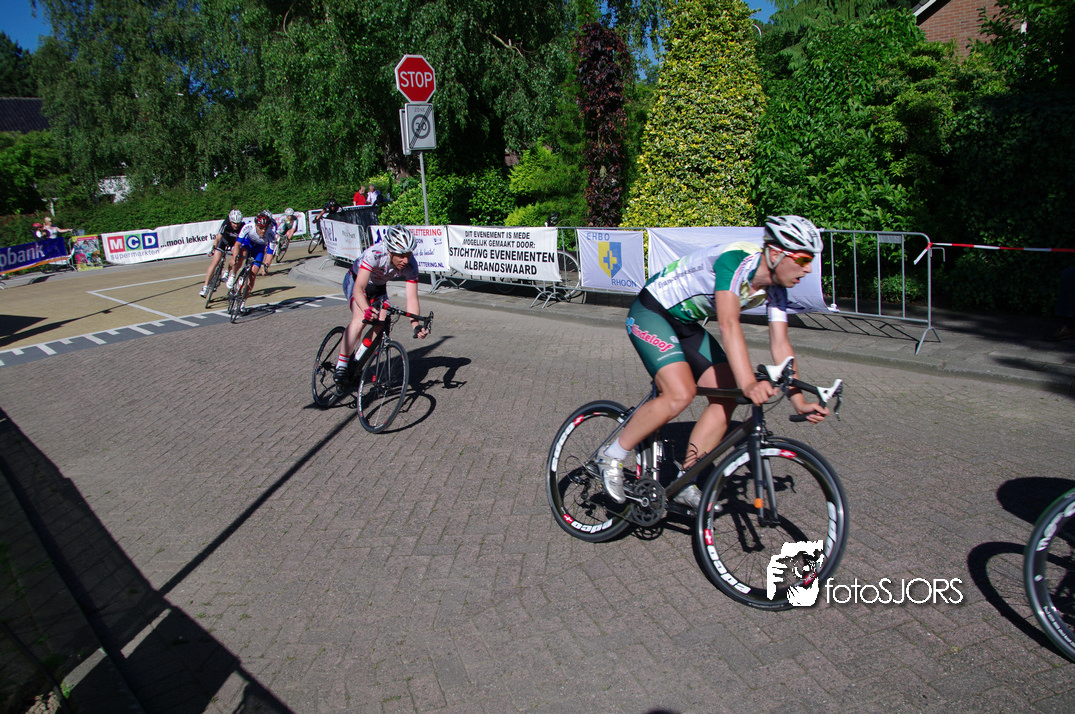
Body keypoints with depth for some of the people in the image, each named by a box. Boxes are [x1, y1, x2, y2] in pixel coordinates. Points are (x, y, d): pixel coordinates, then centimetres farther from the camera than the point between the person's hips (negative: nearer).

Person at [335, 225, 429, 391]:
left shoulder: (411, 266, -28)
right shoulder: (374, 254, -39)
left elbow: (412, 299, -28)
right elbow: (358, 289, -43)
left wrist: (416, 325, -44)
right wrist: (367, 310, -61)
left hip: (378, 287, 4)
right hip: (355, 280, -4)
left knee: (381, 325, -18)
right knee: (360, 319, -29)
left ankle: (357, 361, 5)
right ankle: (341, 367, -19)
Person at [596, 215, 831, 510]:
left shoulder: (775, 288, -3)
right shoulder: (736, 260, -29)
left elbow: (780, 345, -3)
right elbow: (729, 324, -41)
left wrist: (799, 401, -11)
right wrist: (748, 383, -51)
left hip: (686, 324, 9)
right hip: (651, 312, -8)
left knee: (726, 398, -4)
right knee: (680, 393, -27)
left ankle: (685, 483, 5)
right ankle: (612, 456, -9)